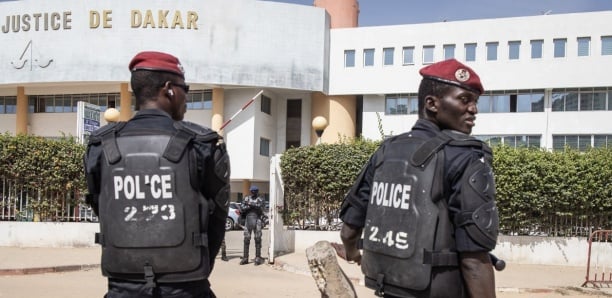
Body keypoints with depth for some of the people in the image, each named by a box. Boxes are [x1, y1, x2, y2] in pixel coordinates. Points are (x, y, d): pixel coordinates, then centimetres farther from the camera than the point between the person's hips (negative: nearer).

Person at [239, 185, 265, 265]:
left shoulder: (260, 200, 5)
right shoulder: (246, 199, 12)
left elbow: (260, 207, -14)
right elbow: (242, 208, 1)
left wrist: (250, 204, -21)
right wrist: (249, 206, -13)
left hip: (257, 220, -2)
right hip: (248, 219, 2)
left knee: (258, 239, -3)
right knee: (246, 239, 2)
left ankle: (258, 258, -1)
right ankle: (245, 258, 6)